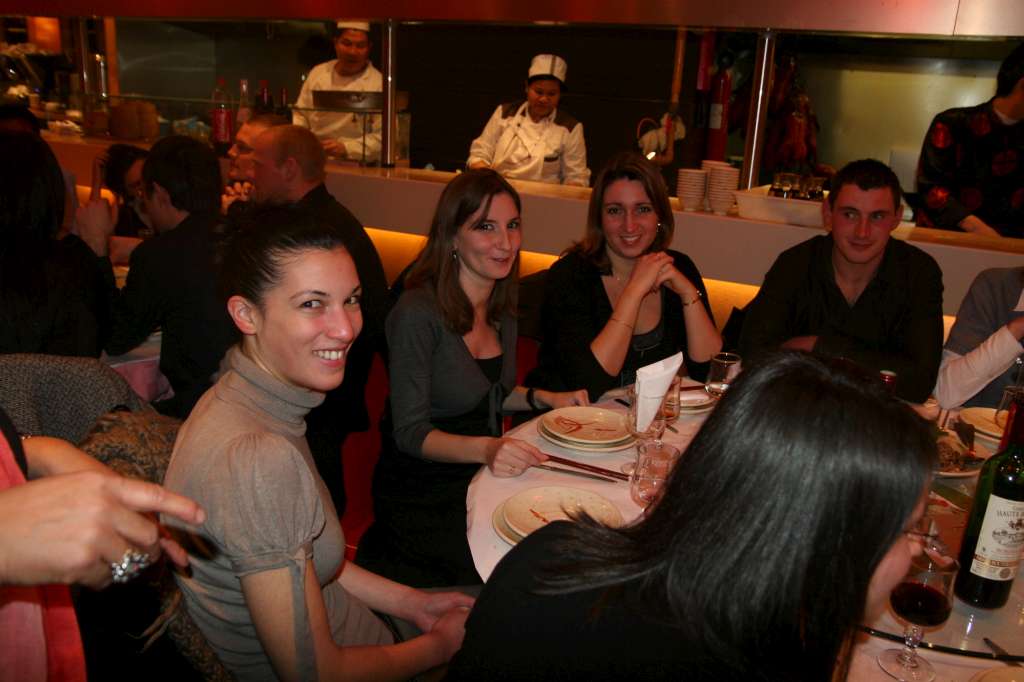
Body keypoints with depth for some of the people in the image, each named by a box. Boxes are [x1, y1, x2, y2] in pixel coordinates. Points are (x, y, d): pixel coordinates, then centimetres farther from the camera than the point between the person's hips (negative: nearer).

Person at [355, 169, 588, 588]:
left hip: (482, 474, 8)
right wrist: (485, 449, -33)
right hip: (422, 495, -7)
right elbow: (410, 432, -18)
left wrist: (544, 398, 0)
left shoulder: (502, 308, 3)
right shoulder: (418, 314, -20)